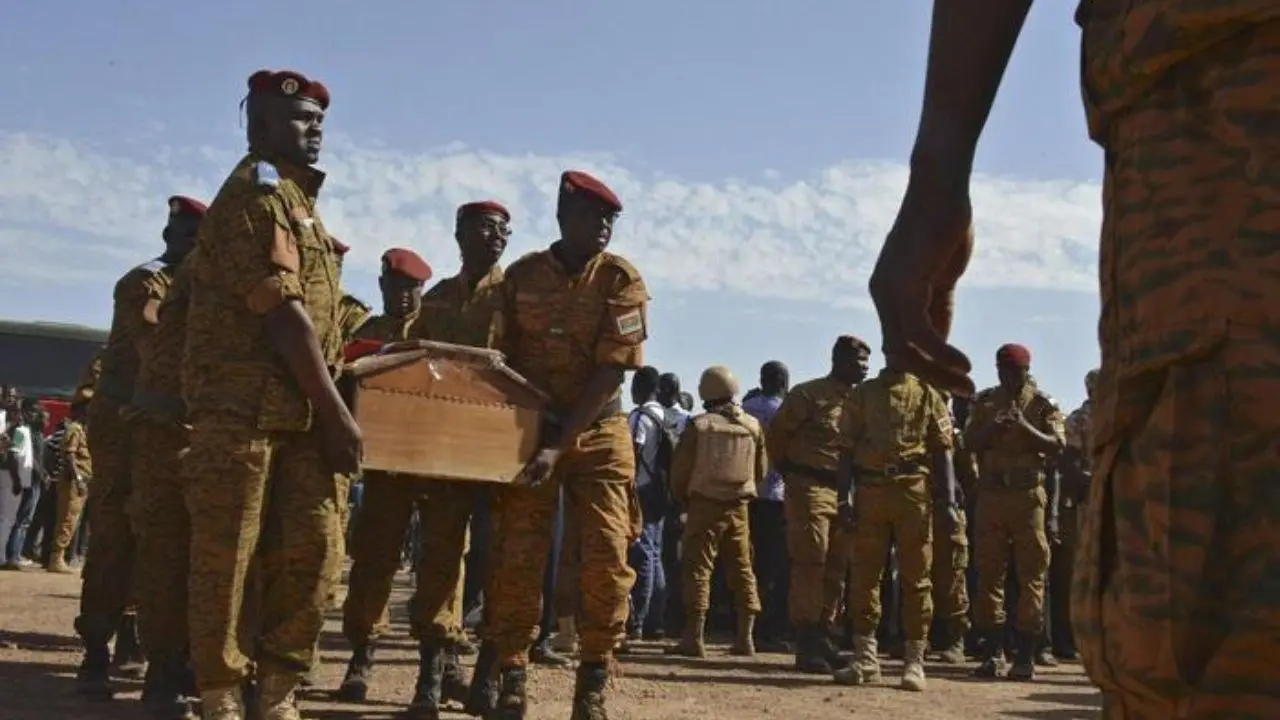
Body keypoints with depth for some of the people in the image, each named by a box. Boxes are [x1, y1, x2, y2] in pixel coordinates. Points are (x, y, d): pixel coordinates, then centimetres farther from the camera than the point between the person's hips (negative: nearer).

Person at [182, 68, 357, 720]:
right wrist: (337, 413, -15)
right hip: (242, 405, -9)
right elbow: (282, 312, -16)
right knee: (226, 553, -2)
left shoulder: (293, 197, 22)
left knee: (311, 547, 4)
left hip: (298, 409, 9)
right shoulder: (257, 192, -7)